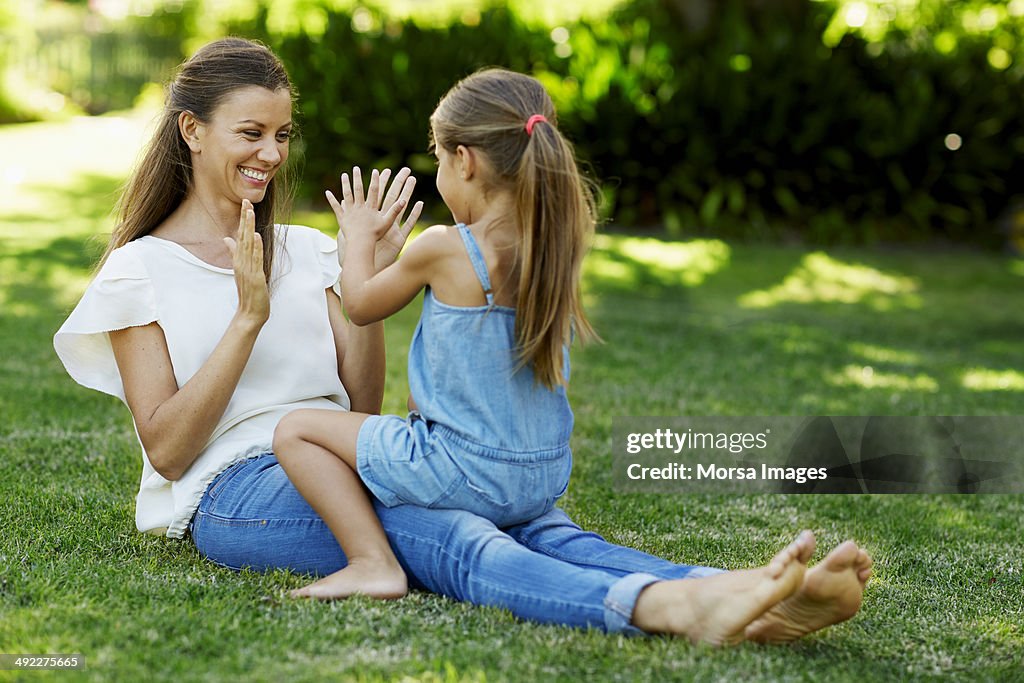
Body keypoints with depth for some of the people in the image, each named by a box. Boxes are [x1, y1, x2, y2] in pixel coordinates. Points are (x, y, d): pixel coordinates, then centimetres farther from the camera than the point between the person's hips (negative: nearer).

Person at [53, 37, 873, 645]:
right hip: (234, 488, -5)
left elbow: (363, 406, 13)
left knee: (524, 519, -27)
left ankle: (743, 597, -50)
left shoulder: (307, 251, 19)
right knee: (444, 535, -36)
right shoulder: (141, 272, 6)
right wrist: (250, 317, -13)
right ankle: (674, 606, -61)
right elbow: (166, 449, -5)